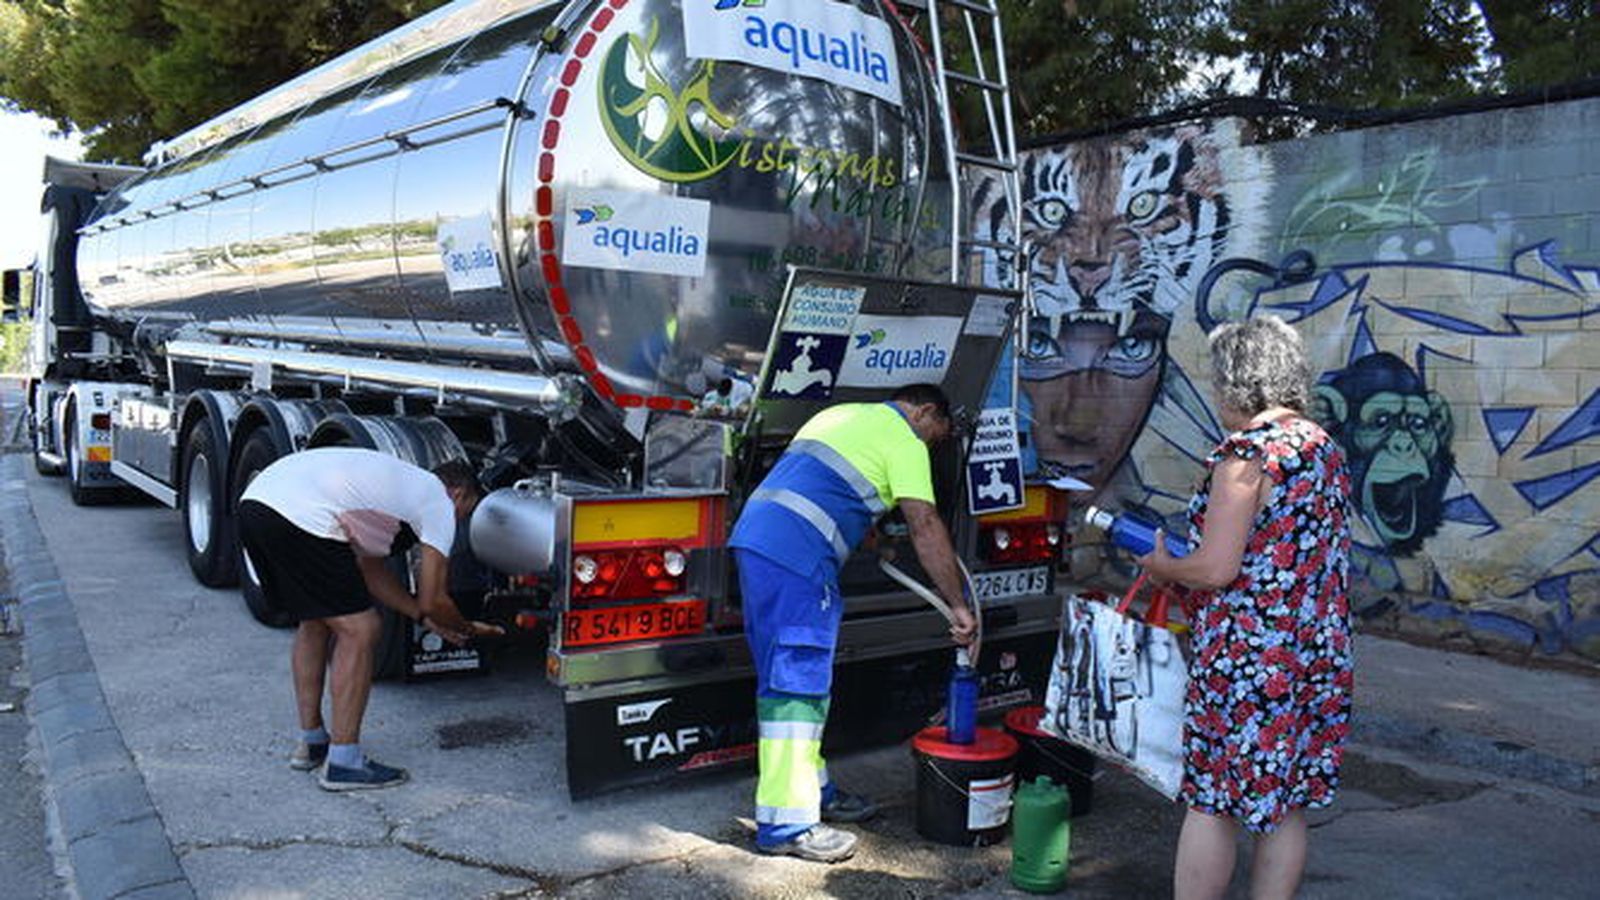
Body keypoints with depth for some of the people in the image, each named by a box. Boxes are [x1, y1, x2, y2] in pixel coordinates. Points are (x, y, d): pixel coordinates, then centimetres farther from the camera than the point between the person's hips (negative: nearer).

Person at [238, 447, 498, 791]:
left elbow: (371, 572, 34)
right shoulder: (439, 502, 8)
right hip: (301, 518, -10)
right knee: (359, 631, 0)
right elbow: (432, 601, 7)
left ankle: (311, 743, 34)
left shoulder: (397, 481, 33)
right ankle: (342, 763, 6)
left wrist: (424, 617, 36)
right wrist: (466, 629, 26)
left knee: (315, 622, 24)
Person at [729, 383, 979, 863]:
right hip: (795, 557, -9)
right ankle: (786, 823, -4)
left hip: (753, 537, 10)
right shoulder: (904, 441, 1)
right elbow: (926, 527, -6)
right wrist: (958, 606, -4)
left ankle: (812, 788, 27)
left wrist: (872, 536, 38)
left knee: (790, 675, 16)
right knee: (795, 683, -7)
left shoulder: (841, 414, 27)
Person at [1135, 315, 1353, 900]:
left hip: (1245, 657, -8)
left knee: (1209, 803, 4)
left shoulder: (1246, 453, -17)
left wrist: (1161, 567, -1)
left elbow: (1215, 569, -21)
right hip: (1319, 654, 8)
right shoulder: (1327, 450, 9)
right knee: (1286, 803, 16)